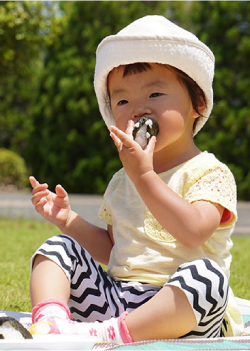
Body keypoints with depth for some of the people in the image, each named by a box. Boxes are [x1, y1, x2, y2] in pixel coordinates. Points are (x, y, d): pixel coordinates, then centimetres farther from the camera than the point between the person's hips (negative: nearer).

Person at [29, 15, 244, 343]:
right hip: (115, 299, 7)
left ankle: (111, 334, -42)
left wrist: (144, 175, -24)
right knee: (57, 248, 0)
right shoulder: (122, 181, 18)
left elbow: (193, 232, -23)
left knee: (207, 276, -37)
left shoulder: (211, 173, -4)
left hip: (178, 313, -6)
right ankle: (50, 318, -27)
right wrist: (68, 219, 9)